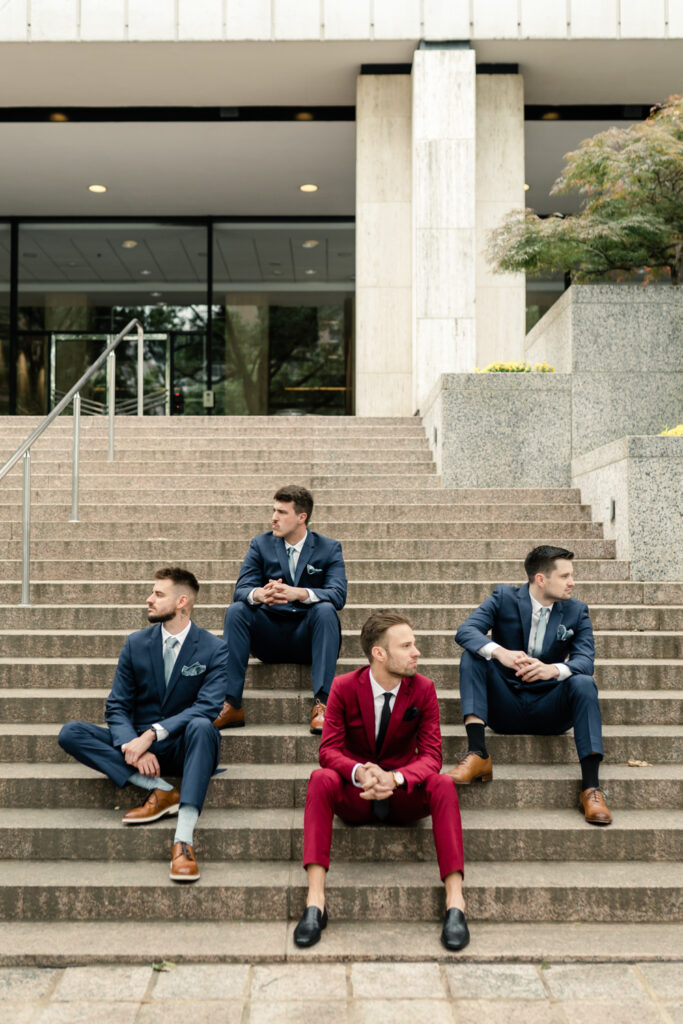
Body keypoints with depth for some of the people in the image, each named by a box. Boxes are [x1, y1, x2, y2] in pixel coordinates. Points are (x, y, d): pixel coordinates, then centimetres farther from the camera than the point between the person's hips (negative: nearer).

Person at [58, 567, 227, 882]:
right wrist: (133, 745, -19)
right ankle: (159, 788, -23)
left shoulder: (214, 650, -5)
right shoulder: (136, 644, 6)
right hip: (140, 743, 4)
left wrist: (152, 733, -29)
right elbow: (117, 708, 2)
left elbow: (207, 708, -17)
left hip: (184, 747, -3)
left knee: (201, 727, -38)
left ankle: (183, 838, -45)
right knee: (70, 733, -18)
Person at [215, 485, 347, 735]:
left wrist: (298, 593, -35)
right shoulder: (261, 544, 8)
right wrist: (259, 594, -32)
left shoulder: (329, 548, 2)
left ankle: (322, 704, -37)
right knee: (236, 610, -23)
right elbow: (241, 589, -5)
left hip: (307, 638, -2)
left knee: (325, 609, -31)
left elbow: (338, 594, -15)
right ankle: (231, 705, -28)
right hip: (269, 636, 2)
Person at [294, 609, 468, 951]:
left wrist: (395, 778, -32)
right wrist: (359, 772, -35)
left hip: (405, 795, 1)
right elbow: (328, 750, -11)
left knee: (443, 784, -30)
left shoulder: (422, 689, -5)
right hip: (355, 795, 0)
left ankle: (455, 903, -33)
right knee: (320, 779, -32)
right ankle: (315, 901, -37)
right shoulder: (344, 687, -7)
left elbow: (431, 755, -11)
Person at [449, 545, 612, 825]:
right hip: (504, 706, 0)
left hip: (548, 710, 1)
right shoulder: (504, 598, -1)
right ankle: (477, 754, -32)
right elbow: (465, 631, -17)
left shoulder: (577, 612, 3)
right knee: (472, 655, -22)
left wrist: (552, 669, -36)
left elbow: (585, 660, -12)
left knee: (583, 683, -28)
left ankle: (591, 787, -31)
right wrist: (499, 652, -39)